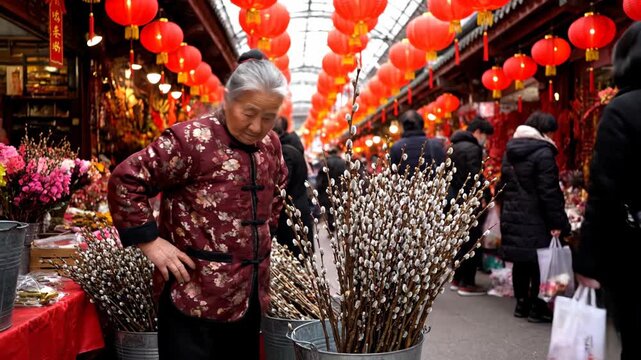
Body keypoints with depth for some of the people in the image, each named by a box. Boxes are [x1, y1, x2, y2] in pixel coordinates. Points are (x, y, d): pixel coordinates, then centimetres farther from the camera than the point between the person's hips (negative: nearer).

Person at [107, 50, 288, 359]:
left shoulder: (270, 144, 7)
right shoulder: (192, 140, -16)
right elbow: (125, 180, -14)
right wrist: (150, 241, -15)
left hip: (250, 295, 7)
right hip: (197, 298, -7)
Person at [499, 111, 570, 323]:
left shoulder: (510, 151, 13)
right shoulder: (543, 153, -13)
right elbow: (549, 192, -17)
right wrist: (557, 222, -15)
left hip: (512, 216, 8)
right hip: (535, 220, -8)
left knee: (520, 262, 14)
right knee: (539, 264, 1)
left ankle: (521, 304, 21)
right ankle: (537, 307, 5)